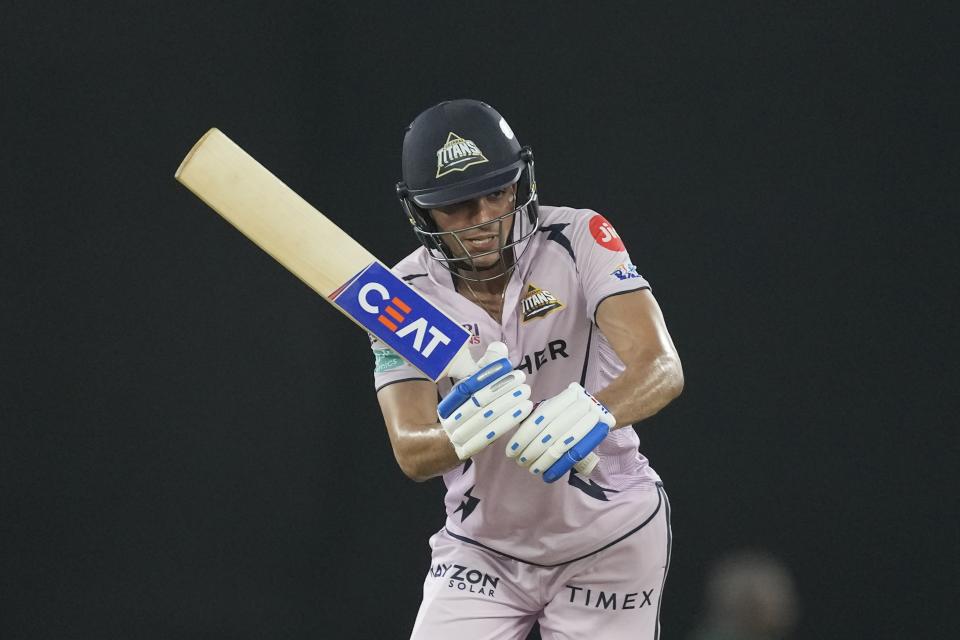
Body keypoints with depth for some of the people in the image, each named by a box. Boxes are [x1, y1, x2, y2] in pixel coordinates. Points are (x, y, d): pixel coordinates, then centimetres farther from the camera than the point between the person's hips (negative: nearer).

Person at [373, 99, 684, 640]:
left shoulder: (579, 241, -15)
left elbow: (663, 369, -27)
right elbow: (412, 454, -21)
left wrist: (592, 412, -49)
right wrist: (465, 435, -44)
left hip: (610, 540, -1)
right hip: (481, 549, 1)